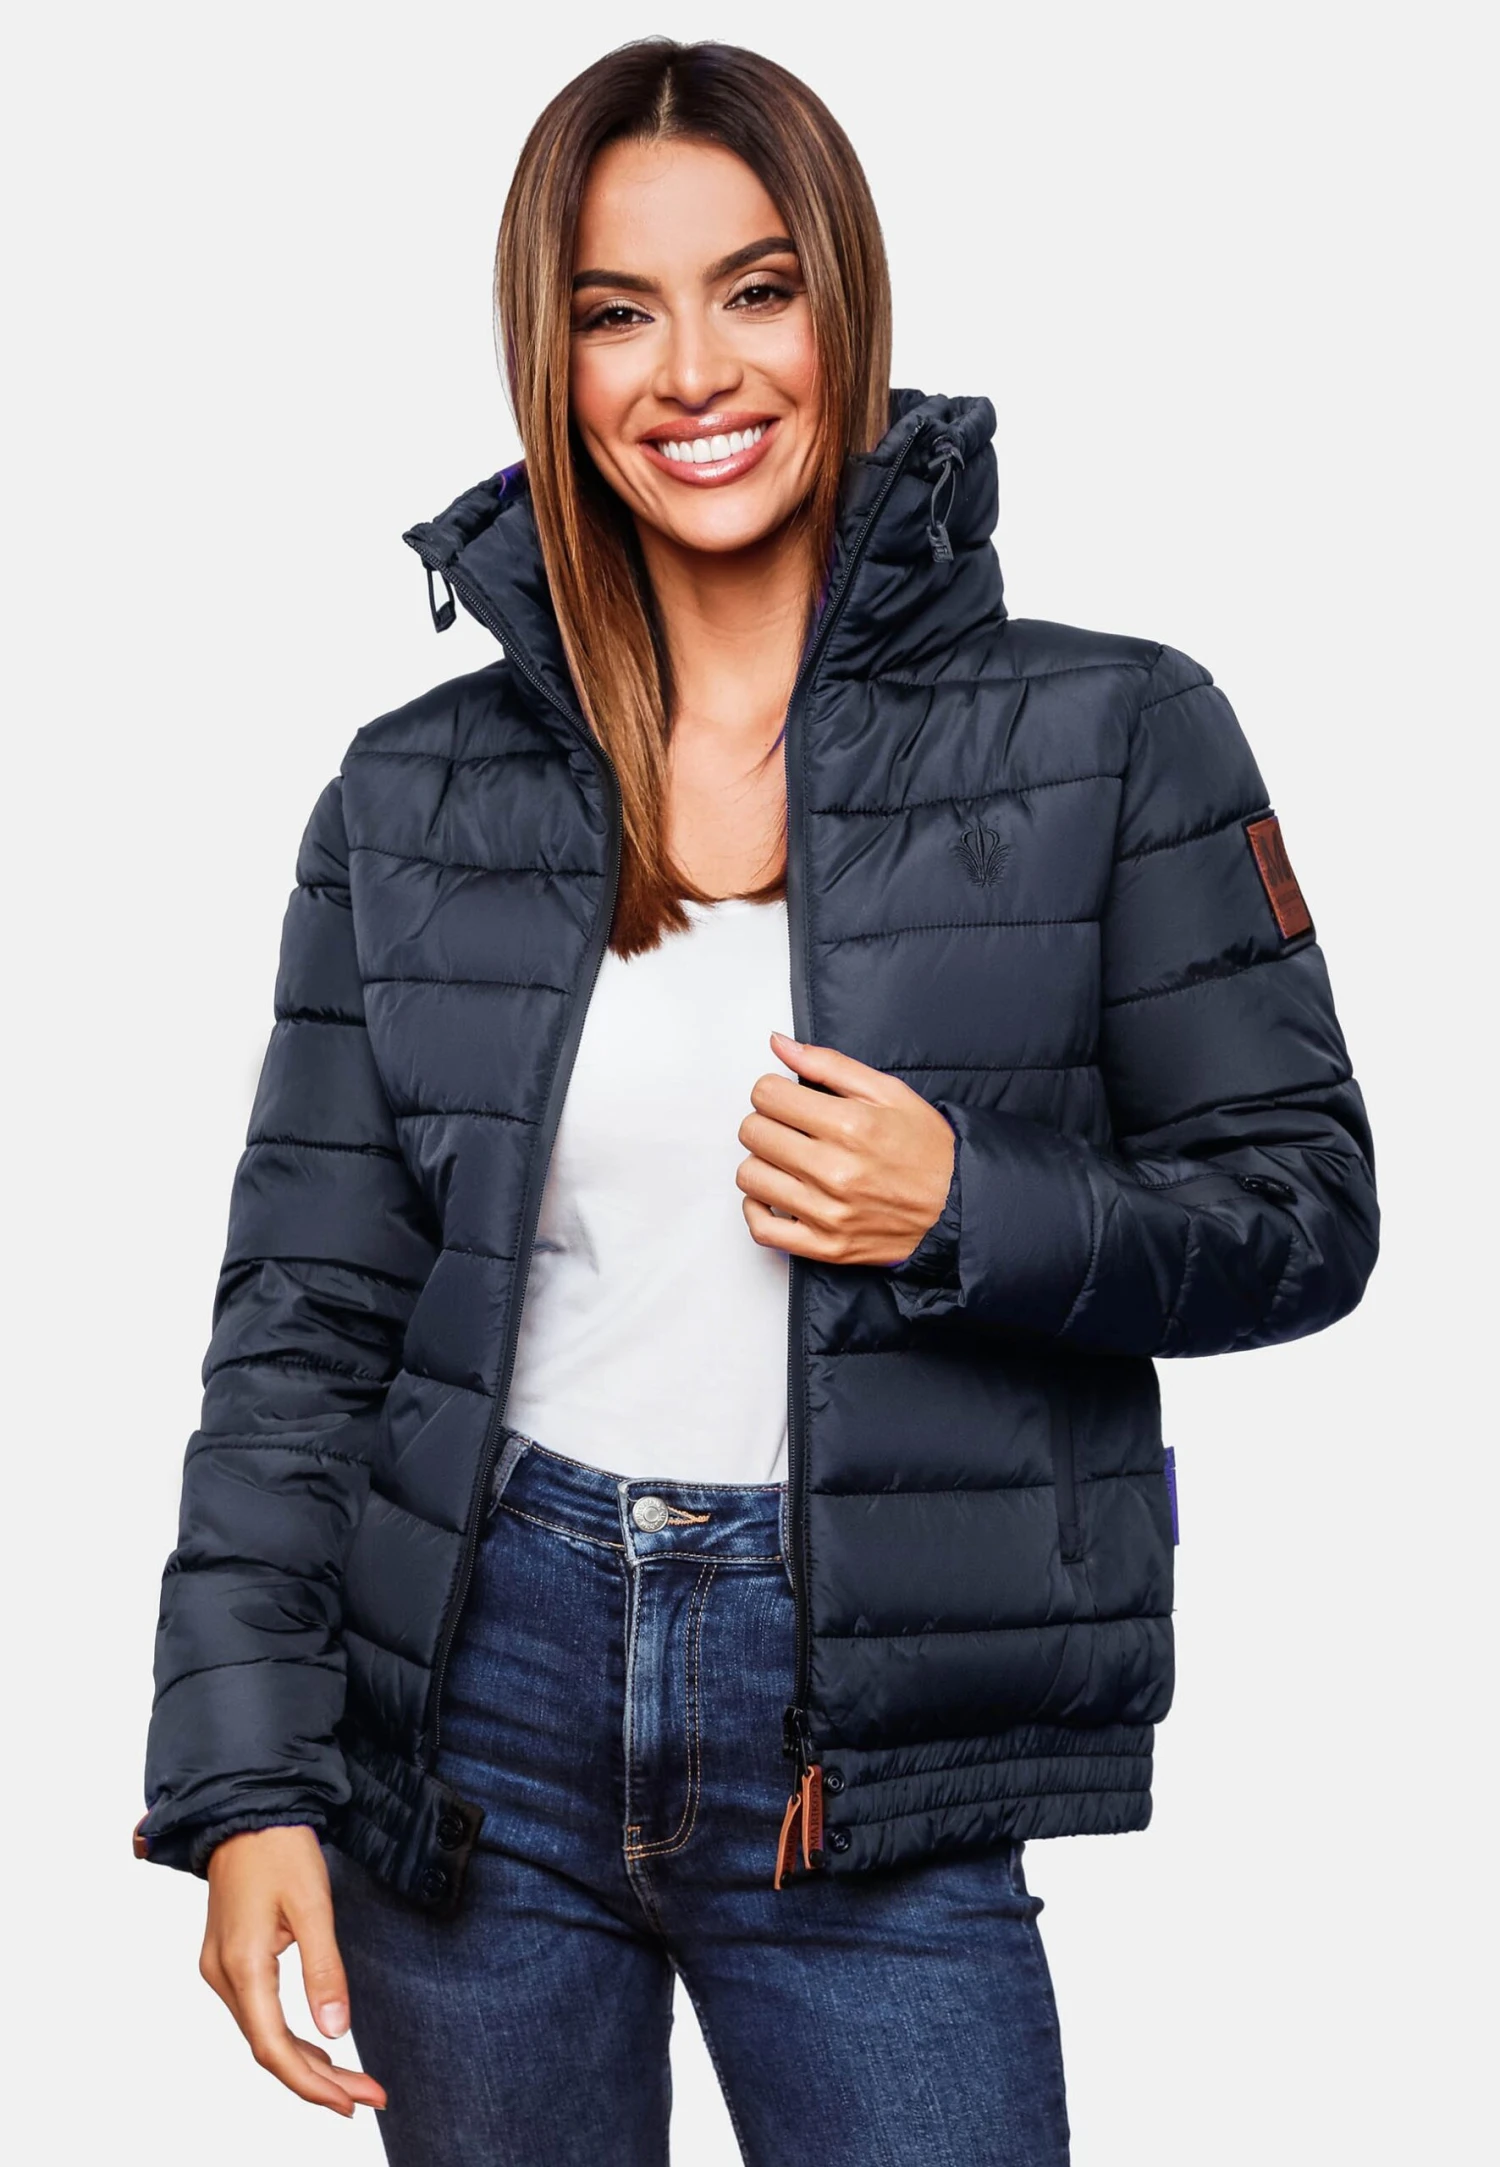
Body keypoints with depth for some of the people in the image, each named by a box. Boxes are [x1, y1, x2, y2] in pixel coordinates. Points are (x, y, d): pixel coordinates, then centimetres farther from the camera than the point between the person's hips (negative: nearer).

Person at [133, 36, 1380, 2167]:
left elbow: (1306, 1212, 1)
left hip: (869, 1755, -2)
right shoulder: (416, 797, 4)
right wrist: (245, 1784, -5)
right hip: (476, 1704, 2)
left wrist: (968, 1210, -17)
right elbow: (301, 1322, 3)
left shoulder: (1111, 738, -2)